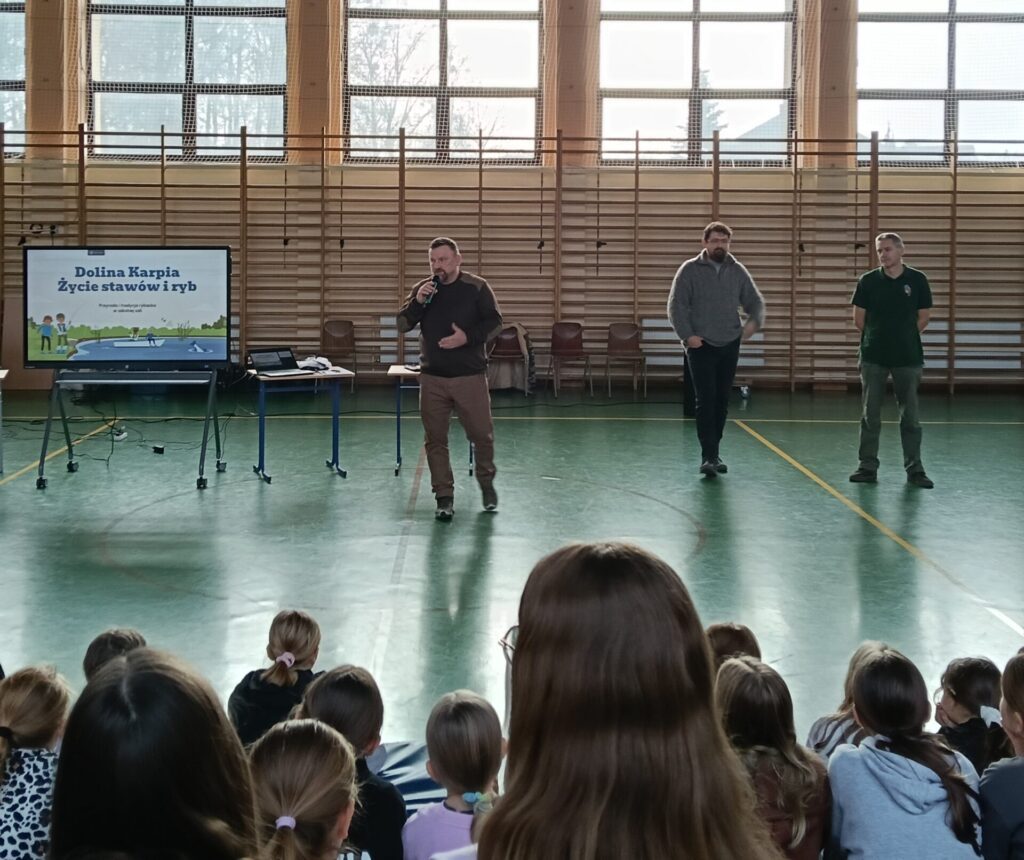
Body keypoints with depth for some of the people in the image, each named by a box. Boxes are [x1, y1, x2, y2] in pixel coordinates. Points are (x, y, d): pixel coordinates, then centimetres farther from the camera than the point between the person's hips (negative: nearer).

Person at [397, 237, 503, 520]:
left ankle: (486, 482, 29)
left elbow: (494, 322, -4)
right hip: (432, 378, 2)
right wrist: (417, 302, -16)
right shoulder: (422, 289, 5)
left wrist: (468, 337, -20)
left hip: (470, 376, -2)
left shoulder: (477, 287, -3)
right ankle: (444, 497, 11)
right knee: (435, 439, 3)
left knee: (481, 434, 3)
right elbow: (402, 325, 1)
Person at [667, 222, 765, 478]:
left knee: (722, 402, 9)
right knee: (706, 401, -9)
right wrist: (687, 335, -16)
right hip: (701, 346, -4)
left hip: (729, 346, 4)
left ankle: (714, 453, 20)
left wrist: (754, 320, -9)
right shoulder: (690, 270, -3)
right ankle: (708, 457, -9)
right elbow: (676, 305, -6)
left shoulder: (738, 271, 7)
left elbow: (755, 301, 12)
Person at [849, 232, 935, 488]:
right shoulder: (868, 281, -1)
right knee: (870, 416, 4)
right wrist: (878, 337, 8)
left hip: (908, 358, 0)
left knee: (910, 416, 4)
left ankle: (914, 469, 10)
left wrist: (904, 338, 8)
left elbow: (923, 317, 6)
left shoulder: (917, 280, -1)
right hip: (873, 358, 0)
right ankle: (868, 467, 12)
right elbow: (859, 318, 5)